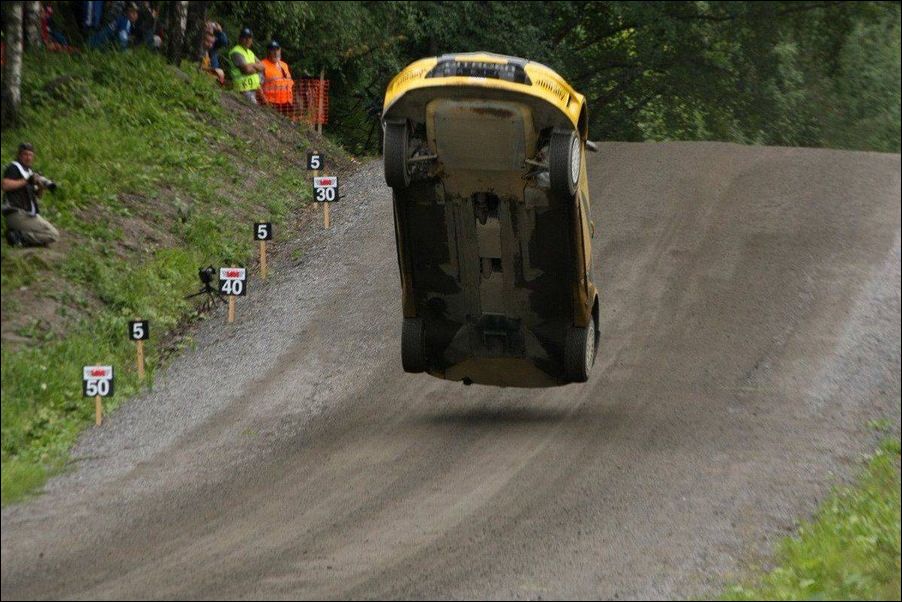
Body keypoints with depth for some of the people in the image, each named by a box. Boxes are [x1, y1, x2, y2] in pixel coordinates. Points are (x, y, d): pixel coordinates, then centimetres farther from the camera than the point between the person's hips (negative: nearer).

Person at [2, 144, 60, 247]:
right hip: (18, 214, -9)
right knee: (53, 235, -13)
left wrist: (41, 186, -1)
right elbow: (5, 185, -23)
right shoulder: (13, 168, -5)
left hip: (28, 214, 9)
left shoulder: (28, 171, 20)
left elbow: (38, 195, 21)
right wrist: (26, 181, -20)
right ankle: (19, 236, -16)